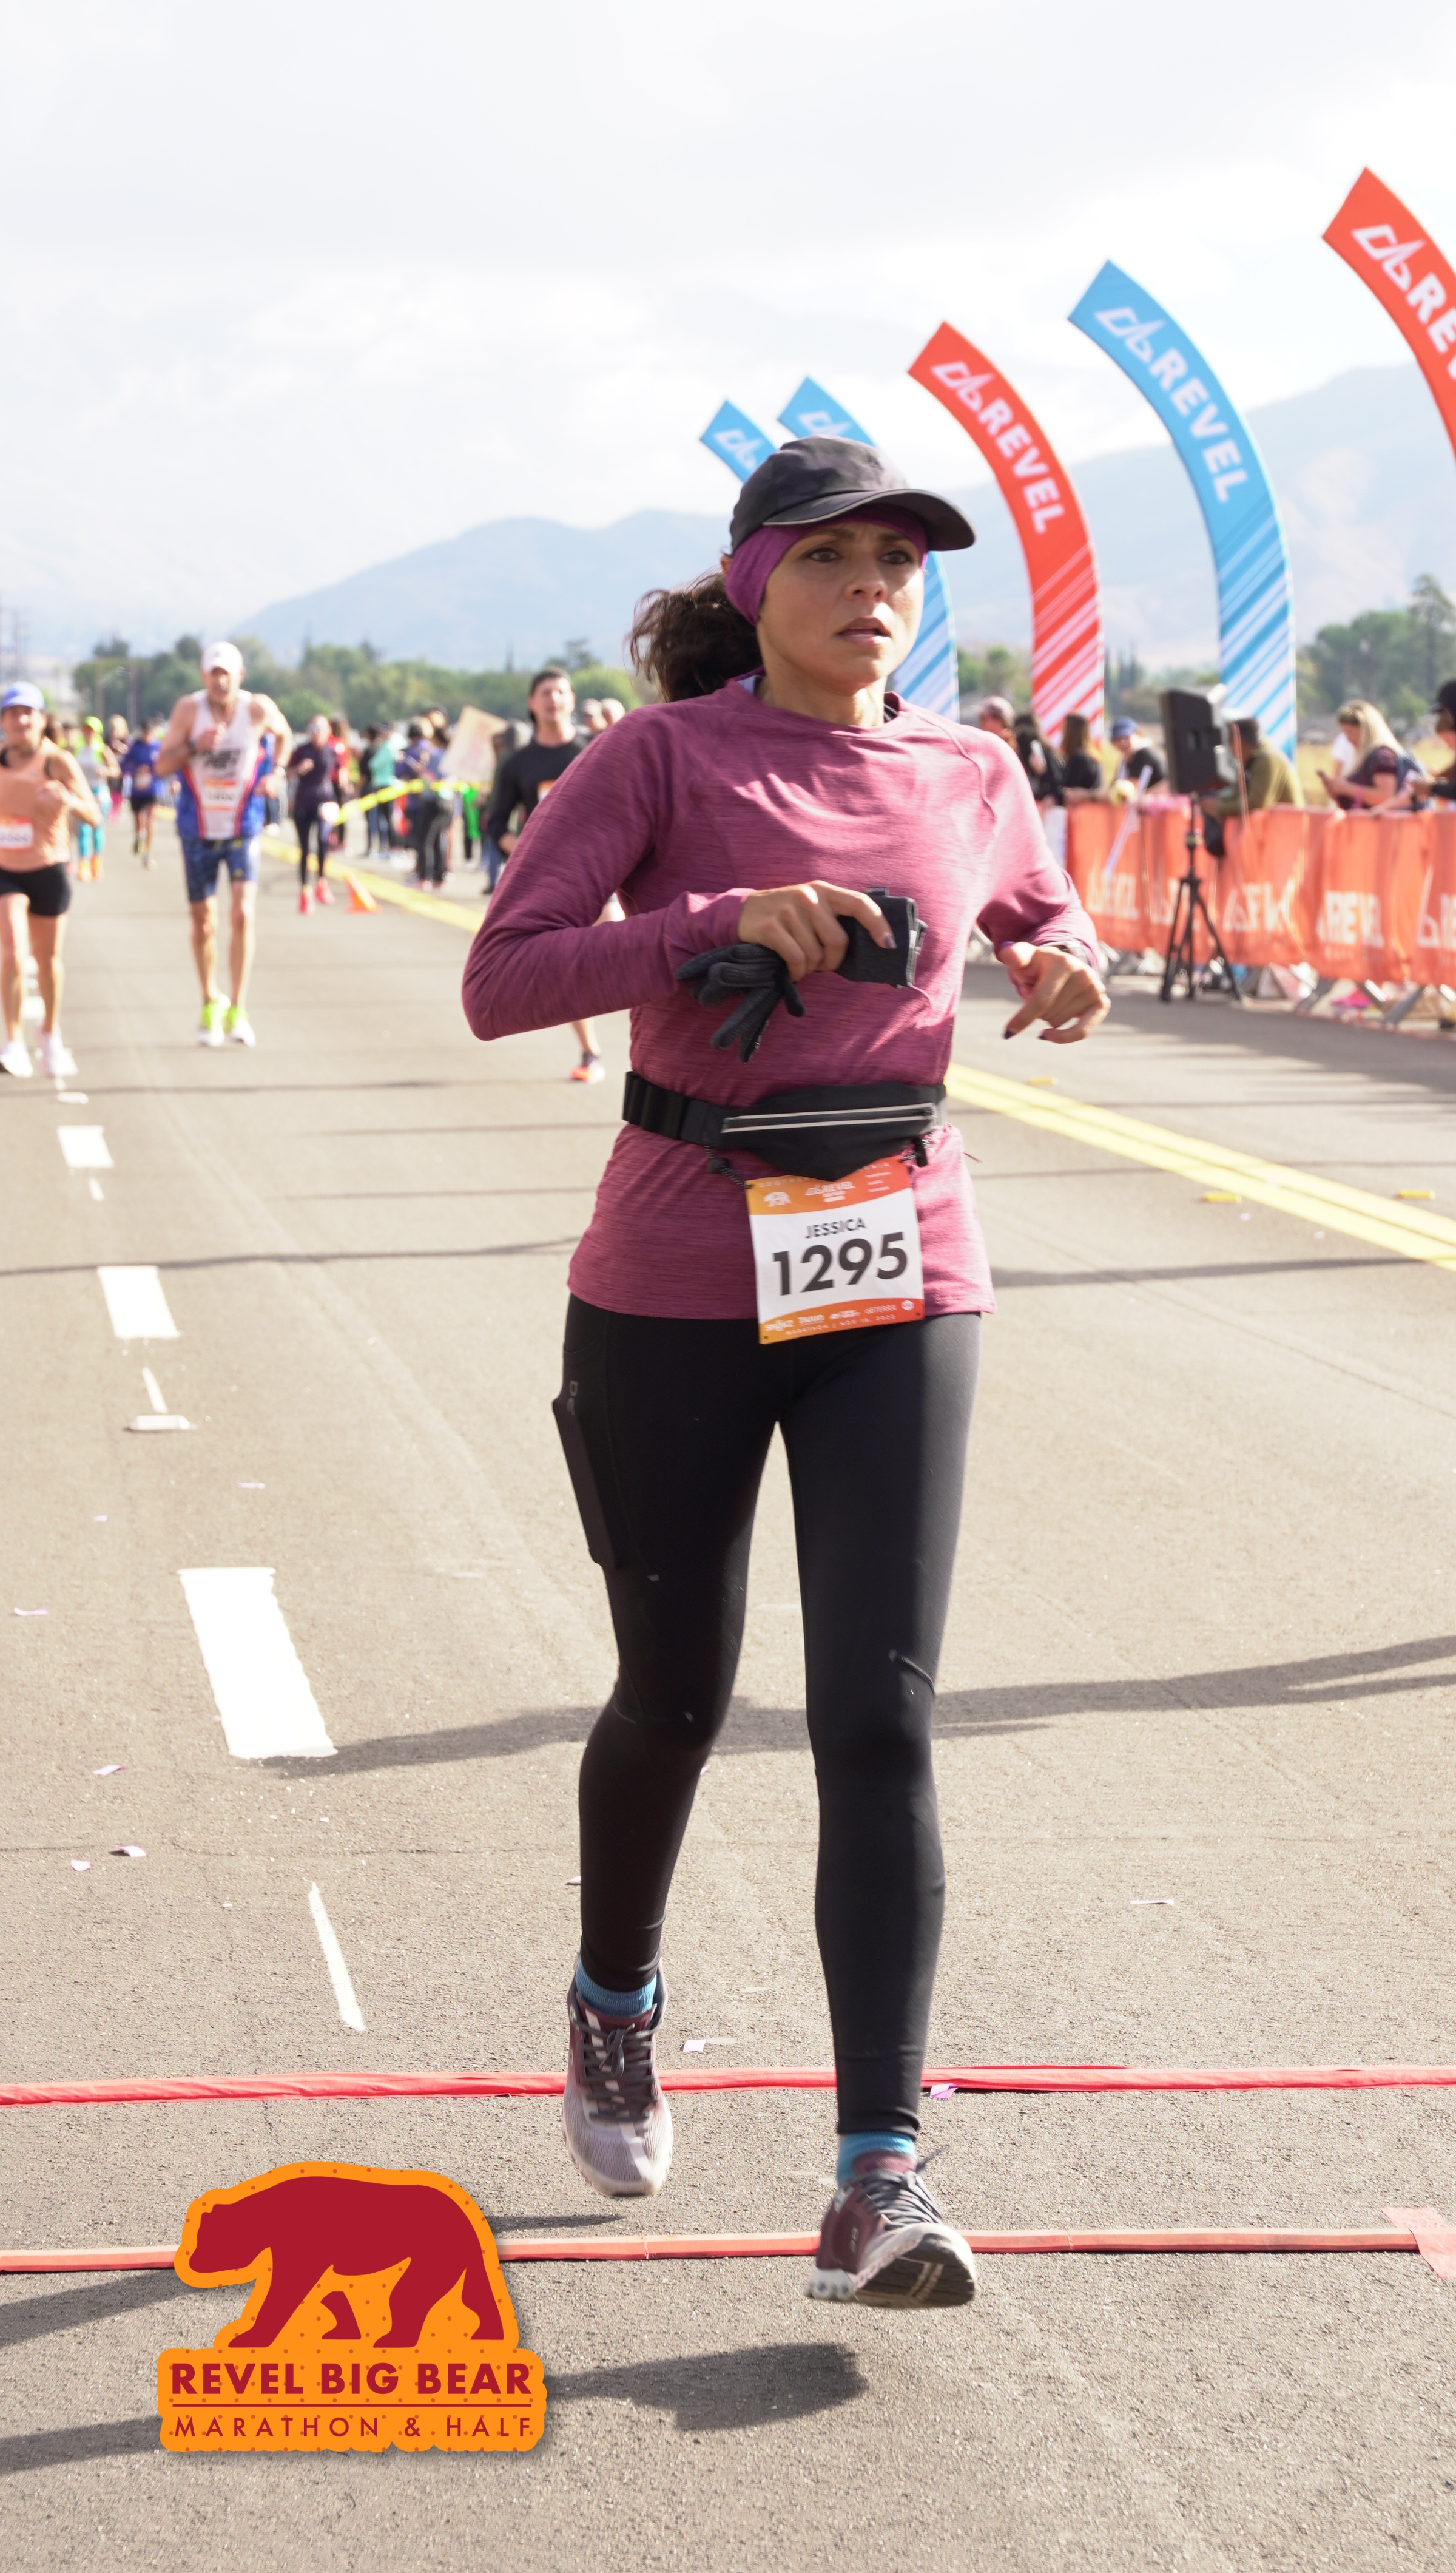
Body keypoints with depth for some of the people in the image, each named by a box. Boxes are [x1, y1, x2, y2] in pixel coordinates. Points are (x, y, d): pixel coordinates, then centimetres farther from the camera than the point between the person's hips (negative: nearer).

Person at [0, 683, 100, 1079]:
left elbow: (94, 819, -20)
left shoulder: (57, 762, -13)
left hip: (48, 871, -1)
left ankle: (51, 1035, 33)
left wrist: (70, 800, -38)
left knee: (48, 957, 12)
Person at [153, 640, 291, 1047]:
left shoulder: (259, 709, -9)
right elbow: (162, 766, -11)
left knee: (243, 914, -17)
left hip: (243, 830, -1)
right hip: (198, 831, 1)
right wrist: (194, 745, -28)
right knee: (204, 923, 9)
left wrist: (277, 773, -1)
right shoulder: (188, 708, -11)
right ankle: (210, 1003, 31)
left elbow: (283, 736, 15)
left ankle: (238, 1011, -12)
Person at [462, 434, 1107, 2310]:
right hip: (678, 1288, -2)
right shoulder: (663, 758, -5)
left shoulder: (970, 780, 6)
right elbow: (501, 982, -13)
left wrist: (1068, 971, 3)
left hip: (899, 1286, 2)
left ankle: (877, 2182, -11)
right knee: (675, 1700, 12)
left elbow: (1041, 918, 26)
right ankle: (616, 2003, 43)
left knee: (878, 1721, -9)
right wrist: (721, 922, -25)